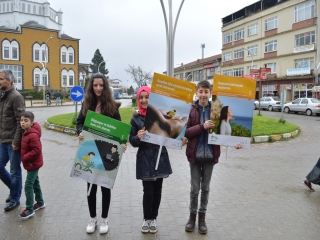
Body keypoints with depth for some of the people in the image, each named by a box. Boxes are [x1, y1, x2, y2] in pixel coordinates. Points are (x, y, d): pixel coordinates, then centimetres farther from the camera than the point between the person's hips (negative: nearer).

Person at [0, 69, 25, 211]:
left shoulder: (16, 97, -13)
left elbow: (21, 121, -18)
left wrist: (16, 141, -19)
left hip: (13, 142, -8)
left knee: (15, 171, 4)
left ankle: (15, 199, 20)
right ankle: (15, 189, 35)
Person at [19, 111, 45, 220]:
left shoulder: (33, 135, -26)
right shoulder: (26, 132, 5)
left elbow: (37, 150, -29)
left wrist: (24, 158, -21)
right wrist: (25, 158, 8)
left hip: (33, 164, -10)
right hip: (31, 163, 10)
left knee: (28, 185, -6)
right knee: (35, 183, 19)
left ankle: (29, 209, 4)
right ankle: (40, 202, 34)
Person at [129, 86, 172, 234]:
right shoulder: (136, 118, -1)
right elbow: (132, 141, 0)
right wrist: (138, 137, -21)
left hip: (160, 157, 1)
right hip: (145, 159, -1)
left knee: (157, 191, 10)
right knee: (148, 192, -1)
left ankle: (153, 219, 30)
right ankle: (146, 219, 23)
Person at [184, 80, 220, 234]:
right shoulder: (191, 110, -4)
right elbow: (185, 132, -10)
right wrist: (202, 126, -23)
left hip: (210, 154, 1)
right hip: (195, 154, -1)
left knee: (205, 188, 13)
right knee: (195, 188, 8)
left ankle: (202, 217, 29)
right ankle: (192, 215, 28)